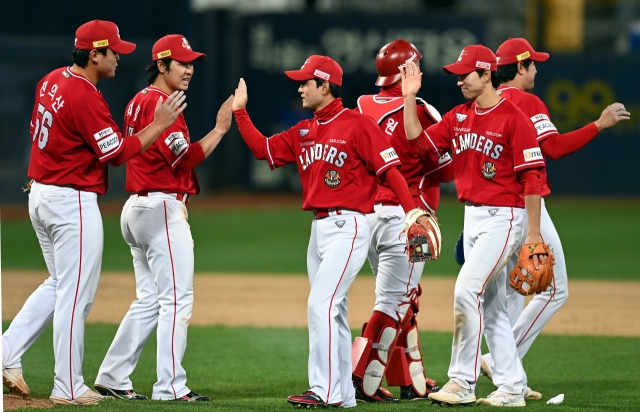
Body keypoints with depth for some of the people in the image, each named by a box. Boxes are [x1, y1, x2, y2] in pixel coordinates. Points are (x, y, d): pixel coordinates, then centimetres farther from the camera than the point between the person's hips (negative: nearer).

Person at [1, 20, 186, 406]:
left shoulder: (52, 81, 7)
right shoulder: (86, 97, -21)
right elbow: (119, 153, -18)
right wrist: (159, 125, -12)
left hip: (39, 194, 9)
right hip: (73, 201, -9)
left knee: (60, 284, 21)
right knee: (76, 294, -2)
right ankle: (69, 388, 3)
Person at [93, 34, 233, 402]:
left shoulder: (138, 102, 17)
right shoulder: (162, 103, -14)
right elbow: (184, 158, -21)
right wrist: (220, 129, -17)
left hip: (137, 207, 10)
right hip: (162, 209, -10)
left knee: (149, 300, 15)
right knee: (177, 299, -9)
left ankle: (113, 378, 15)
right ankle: (171, 388, -11)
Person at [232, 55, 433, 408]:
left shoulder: (357, 125, -10)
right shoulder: (304, 132, 14)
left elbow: (390, 169, -14)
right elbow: (262, 148, 15)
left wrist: (413, 211, -22)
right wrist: (240, 111, 10)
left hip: (347, 228, -9)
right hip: (318, 229, 9)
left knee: (321, 305, -16)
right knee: (332, 313, 11)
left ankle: (325, 391, -15)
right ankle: (343, 395, 16)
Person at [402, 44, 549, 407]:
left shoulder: (513, 118, -14)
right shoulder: (459, 116, 10)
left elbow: (532, 177, -15)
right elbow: (419, 140, 11)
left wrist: (534, 233, -18)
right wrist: (410, 98, 2)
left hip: (504, 218, -8)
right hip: (472, 217, 8)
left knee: (467, 290, -17)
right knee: (492, 305, 10)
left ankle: (462, 382, -12)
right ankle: (512, 388, 15)